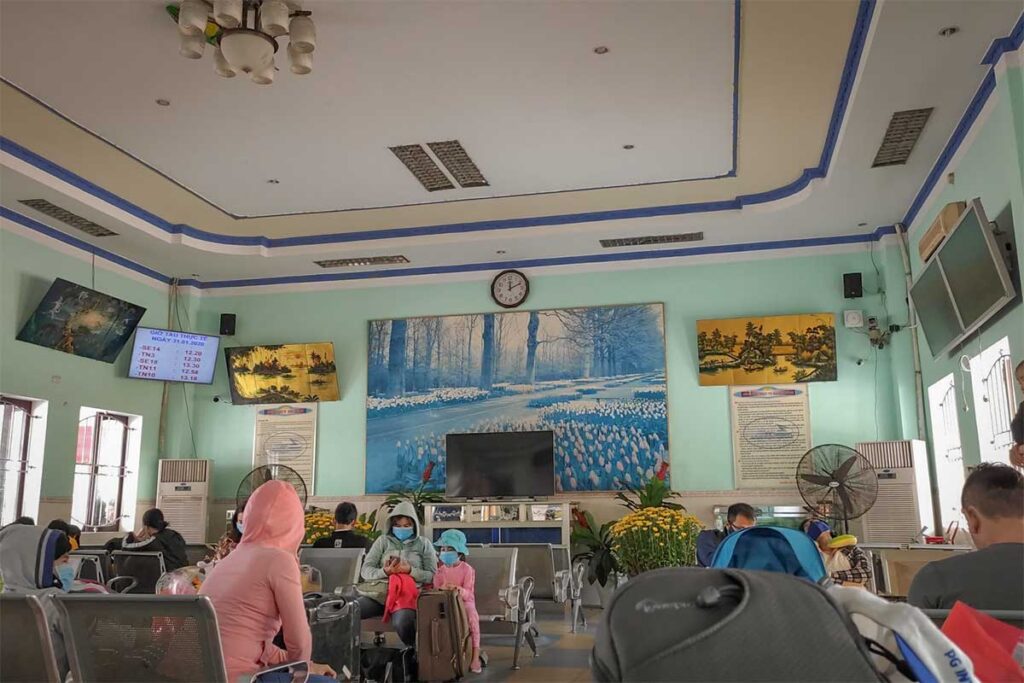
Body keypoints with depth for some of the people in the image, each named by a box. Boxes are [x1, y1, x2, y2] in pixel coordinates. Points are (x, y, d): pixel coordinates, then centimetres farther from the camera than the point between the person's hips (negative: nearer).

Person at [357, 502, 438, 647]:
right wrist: (384, 571, -12)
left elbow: (432, 576, 4)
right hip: (380, 592, 3)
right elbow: (366, 571, 7)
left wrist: (410, 570, -12)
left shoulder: (424, 544, 11)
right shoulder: (383, 541, 14)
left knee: (403, 623, -37)